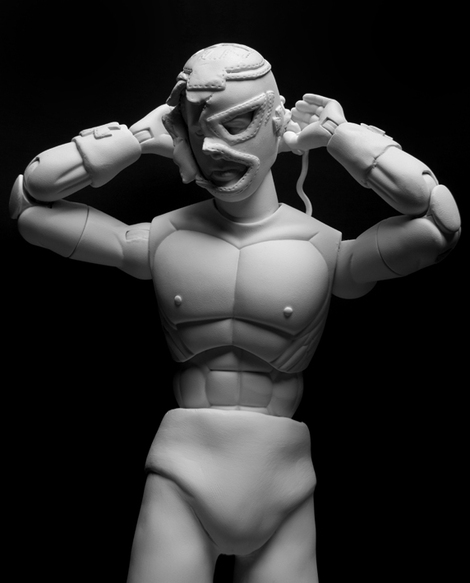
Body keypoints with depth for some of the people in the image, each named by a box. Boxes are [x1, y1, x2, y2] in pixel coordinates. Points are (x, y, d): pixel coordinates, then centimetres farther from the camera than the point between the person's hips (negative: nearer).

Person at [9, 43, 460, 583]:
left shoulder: (324, 250, -5)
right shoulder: (164, 240, -1)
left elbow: (439, 224, -20)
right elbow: (29, 201, -1)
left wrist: (338, 135, -9)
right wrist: (140, 137, -3)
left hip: (280, 485, 0)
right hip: (181, 480, 1)